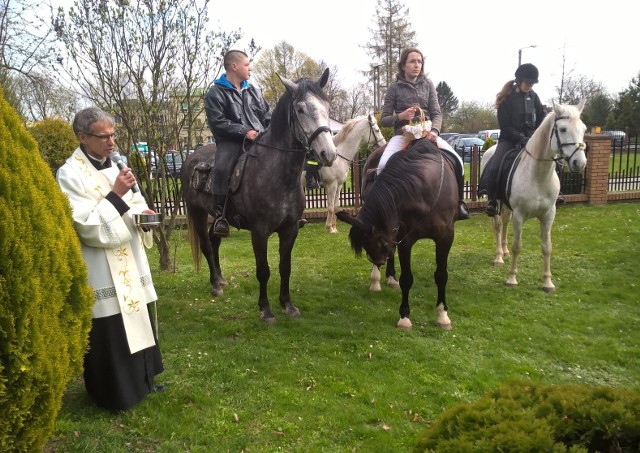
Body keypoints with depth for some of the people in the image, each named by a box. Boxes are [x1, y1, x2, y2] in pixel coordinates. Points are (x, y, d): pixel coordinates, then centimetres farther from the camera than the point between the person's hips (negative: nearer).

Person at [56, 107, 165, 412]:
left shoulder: (115, 166, 8)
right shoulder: (70, 175, -13)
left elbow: (134, 202, 18)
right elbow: (87, 226, -20)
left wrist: (143, 213, -3)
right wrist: (115, 195, -22)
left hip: (131, 262, 8)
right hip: (101, 271, -7)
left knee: (138, 320, 18)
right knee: (108, 333, 2)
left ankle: (142, 380, 37)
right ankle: (115, 393, 22)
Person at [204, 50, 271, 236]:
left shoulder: (254, 91, 20)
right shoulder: (216, 93, 2)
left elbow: (267, 117, 22)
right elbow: (217, 123, -9)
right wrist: (244, 132, -16)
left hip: (260, 139, 5)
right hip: (231, 141, -5)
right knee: (222, 168, -32)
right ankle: (220, 215, -21)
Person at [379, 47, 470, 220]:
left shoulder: (427, 84, 9)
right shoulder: (394, 88, 3)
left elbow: (437, 113, 3)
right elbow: (383, 120, 3)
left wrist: (434, 130, -18)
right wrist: (400, 116, -17)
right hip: (402, 134, -2)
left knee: (457, 161, -17)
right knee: (383, 165, -31)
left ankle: (458, 203, 3)